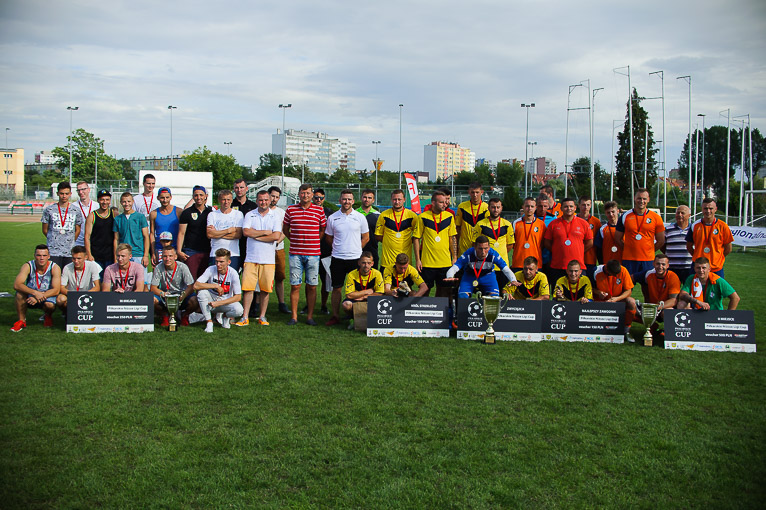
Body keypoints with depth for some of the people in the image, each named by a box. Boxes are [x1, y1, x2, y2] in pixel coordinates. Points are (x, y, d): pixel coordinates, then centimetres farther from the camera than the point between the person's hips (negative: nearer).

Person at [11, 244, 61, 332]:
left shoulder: (55, 268, -16)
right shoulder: (28, 266, -15)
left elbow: (56, 290, -22)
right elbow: (16, 285, -27)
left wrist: (37, 298, -33)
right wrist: (35, 293, -40)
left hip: (48, 296, -1)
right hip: (30, 296, 1)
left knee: (50, 305, -34)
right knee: (20, 293, -29)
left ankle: (48, 315, 5)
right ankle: (22, 320, -8)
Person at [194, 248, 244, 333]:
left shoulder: (233, 273, -17)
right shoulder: (211, 269, -16)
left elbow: (238, 297, -16)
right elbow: (196, 285, -25)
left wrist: (218, 303, -24)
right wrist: (215, 286, -30)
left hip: (226, 302, -1)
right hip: (211, 300, 1)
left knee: (239, 310, -32)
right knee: (202, 292, -31)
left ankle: (225, 316, 6)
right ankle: (209, 321, -15)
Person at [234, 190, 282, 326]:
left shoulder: (275, 216, 6)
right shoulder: (249, 215, 8)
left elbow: (276, 236, -8)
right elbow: (246, 232, -9)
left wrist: (256, 236, -7)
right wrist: (266, 232, -6)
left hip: (268, 259, 0)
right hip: (251, 258, 0)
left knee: (265, 289, 3)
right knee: (248, 288, -3)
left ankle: (262, 316, 14)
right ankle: (245, 317, 3)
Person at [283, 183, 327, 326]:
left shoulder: (319, 210, 4)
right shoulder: (290, 210, 6)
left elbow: (323, 230, 14)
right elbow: (285, 229, 17)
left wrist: (313, 242, 7)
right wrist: (294, 240, 8)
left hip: (313, 254, 0)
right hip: (295, 254, 0)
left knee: (312, 286, 2)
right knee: (295, 286, 1)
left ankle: (310, 316, 11)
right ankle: (293, 317, 8)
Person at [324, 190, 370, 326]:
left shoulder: (360, 217, 2)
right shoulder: (332, 218, 3)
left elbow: (366, 238, 10)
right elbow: (328, 238, 14)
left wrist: (354, 249, 6)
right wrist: (339, 248, 9)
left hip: (355, 258, 0)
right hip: (337, 258, 1)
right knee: (337, 288, 4)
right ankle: (335, 316, 14)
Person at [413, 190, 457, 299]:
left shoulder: (449, 217, 4)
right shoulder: (423, 217, -6)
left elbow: (453, 238, 10)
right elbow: (416, 238, -2)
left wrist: (455, 257, 6)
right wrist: (417, 260, -6)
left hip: (445, 261, 3)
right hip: (427, 261, -3)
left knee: (444, 290, 7)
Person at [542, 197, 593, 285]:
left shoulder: (583, 223, 7)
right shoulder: (553, 224, 6)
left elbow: (590, 243, 11)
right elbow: (546, 242, 8)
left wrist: (578, 252, 5)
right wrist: (558, 251, 2)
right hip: (557, 267, 0)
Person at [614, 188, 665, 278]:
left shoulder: (656, 218, 4)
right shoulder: (625, 217, 3)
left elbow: (661, 241, 10)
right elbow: (618, 239, 9)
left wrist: (648, 251, 4)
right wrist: (629, 250, 4)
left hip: (648, 260, 0)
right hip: (629, 259, 0)